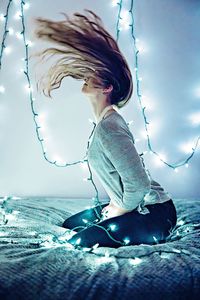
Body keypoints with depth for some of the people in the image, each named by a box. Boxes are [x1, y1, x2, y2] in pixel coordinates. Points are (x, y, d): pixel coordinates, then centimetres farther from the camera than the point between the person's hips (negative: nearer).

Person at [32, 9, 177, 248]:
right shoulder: (105, 121, 6)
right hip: (137, 206, 9)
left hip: (155, 213, -9)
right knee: (69, 226, 15)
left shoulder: (108, 128, -25)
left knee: (78, 243, -15)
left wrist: (119, 211, -10)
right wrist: (115, 204, 12)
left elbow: (138, 183, -27)